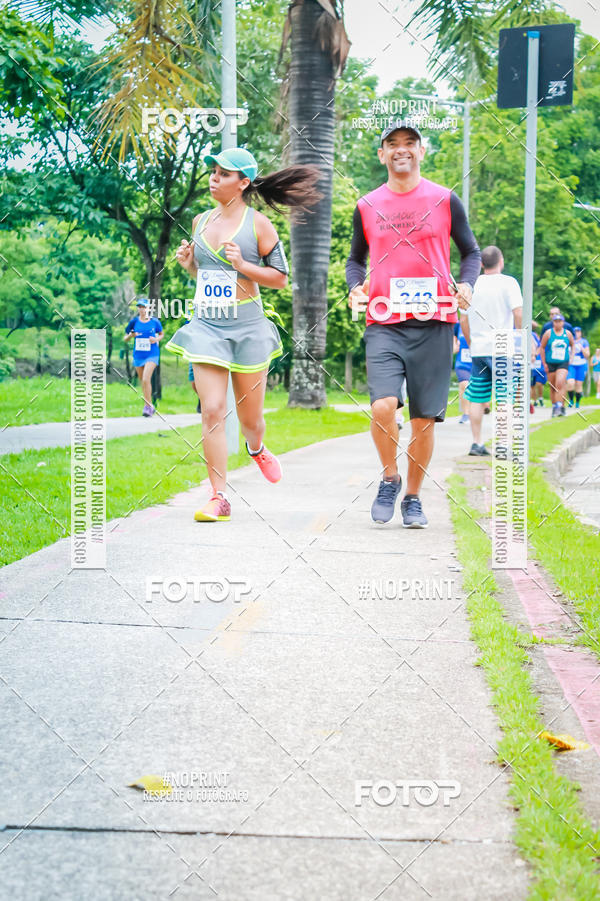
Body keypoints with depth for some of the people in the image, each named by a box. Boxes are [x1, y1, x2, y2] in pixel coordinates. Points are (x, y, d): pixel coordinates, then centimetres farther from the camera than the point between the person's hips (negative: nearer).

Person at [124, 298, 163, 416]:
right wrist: (131, 336, -16)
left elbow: (161, 334, 13)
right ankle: (150, 406, 27)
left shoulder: (154, 321, -3)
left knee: (146, 380, -20)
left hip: (152, 355, -4)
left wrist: (156, 339, -9)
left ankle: (147, 406, -11)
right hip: (138, 356, 4)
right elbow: (125, 338, 7)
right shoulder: (134, 321, 0)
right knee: (142, 382, 11)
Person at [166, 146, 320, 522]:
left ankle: (256, 448, 47)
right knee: (212, 411, -9)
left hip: (248, 327, -3)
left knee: (250, 416, 10)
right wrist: (187, 261, 0)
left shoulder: (258, 224, -4)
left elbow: (281, 278, -2)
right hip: (206, 326, 3)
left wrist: (242, 264, -16)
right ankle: (219, 497, -5)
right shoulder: (201, 221, 9)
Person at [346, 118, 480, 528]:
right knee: (382, 406, -19)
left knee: (425, 417, 1)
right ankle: (389, 478, 7)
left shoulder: (445, 200, 7)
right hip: (384, 324, 0)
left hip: (434, 323, 0)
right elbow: (357, 258, 21)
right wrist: (355, 287, 0)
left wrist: (466, 284, -7)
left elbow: (471, 251, 13)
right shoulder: (367, 206, 10)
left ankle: (413, 497, 20)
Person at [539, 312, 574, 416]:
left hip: (563, 363, -1)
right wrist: (544, 363, 1)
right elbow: (542, 348, 4)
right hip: (550, 364, 1)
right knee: (553, 387, 6)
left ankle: (559, 406, -24)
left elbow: (572, 346, 20)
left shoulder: (568, 334, 5)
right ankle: (554, 407, 19)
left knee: (560, 384, -20)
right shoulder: (548, 333, 0)